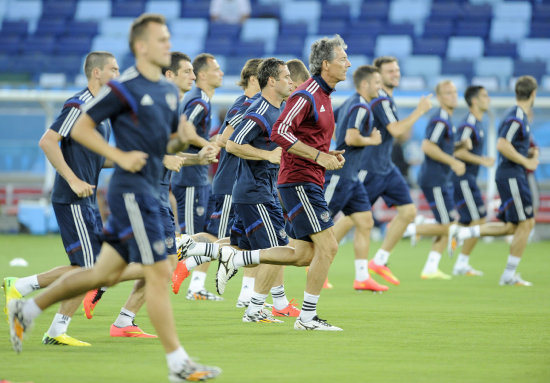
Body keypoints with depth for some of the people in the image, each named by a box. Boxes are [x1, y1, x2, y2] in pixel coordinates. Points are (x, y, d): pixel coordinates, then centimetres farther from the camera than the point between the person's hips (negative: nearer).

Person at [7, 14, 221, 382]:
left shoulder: (169, 90, 14)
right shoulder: (124, 88, -11)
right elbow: (79, 127, -8)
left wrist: (181, 138, 2)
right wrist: (120, 155, -15)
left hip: (147, 191, 9)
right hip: (131, 190, -9)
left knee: (105, 273, 14)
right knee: (159, 272, -8)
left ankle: (27, 310, 27)